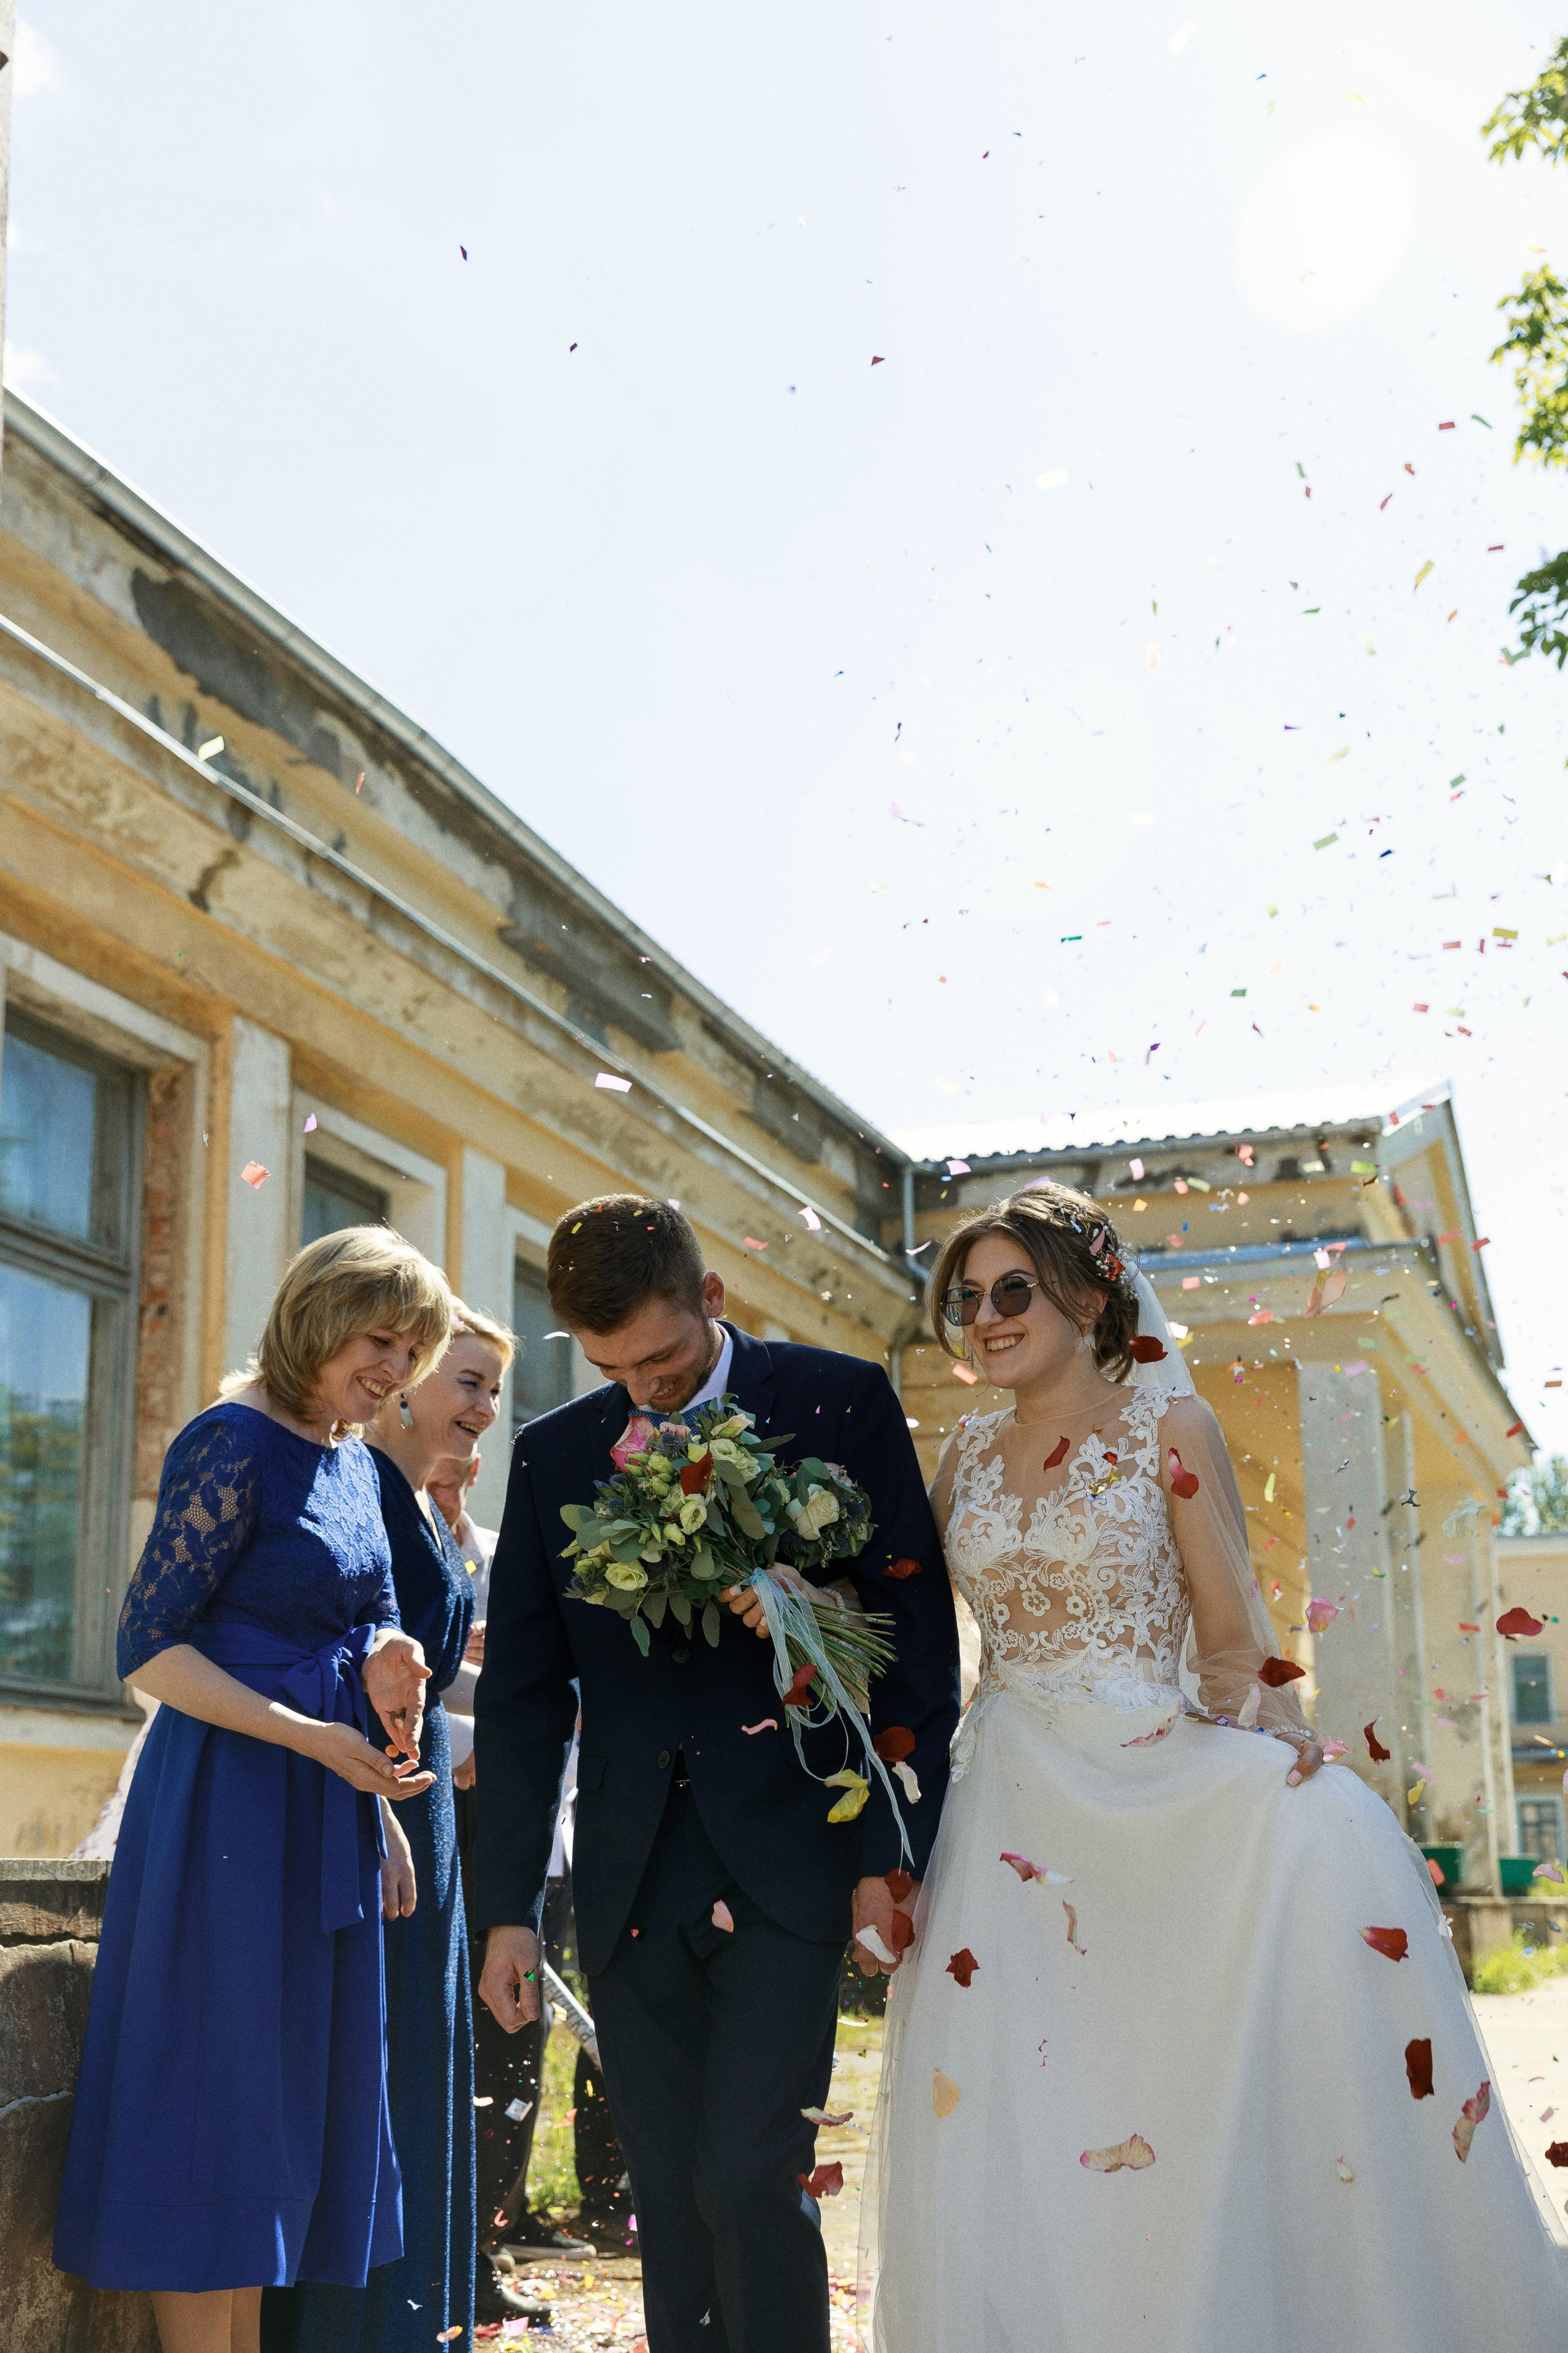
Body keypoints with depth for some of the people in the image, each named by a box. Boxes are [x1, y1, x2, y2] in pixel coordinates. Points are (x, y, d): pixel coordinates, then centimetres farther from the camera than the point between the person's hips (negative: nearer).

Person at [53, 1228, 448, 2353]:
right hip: (233, 1805, -8)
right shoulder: (233, 1444, -13)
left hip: (331, 1805, 8)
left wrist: (386, 1669, -5)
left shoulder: (357, 1461, 12)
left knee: (301, 2096, 12)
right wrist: (315, 1736, -22)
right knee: (217, 2097, -1)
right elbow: (150, 1649, -16)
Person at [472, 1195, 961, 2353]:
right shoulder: (553, 1453, 9)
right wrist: (509, 1906, 8)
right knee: (671, 2207, 8)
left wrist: (892, 1854, -8)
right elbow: (524, 1693, 11)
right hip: (631, 1887, 4)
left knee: (750, 2176, -11)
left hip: (786, 1867, -3)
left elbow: (916, 1639, -2)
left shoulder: (840, 1401, -1)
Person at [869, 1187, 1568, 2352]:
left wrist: (1278, 1751, -20)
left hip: (1146, 1773, -3)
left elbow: (1235, 1639, -3)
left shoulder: (1170, 1425, 2)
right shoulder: (970, 1455, 13)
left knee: (1317, 1834, -32)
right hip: (1007, 1797, 4)